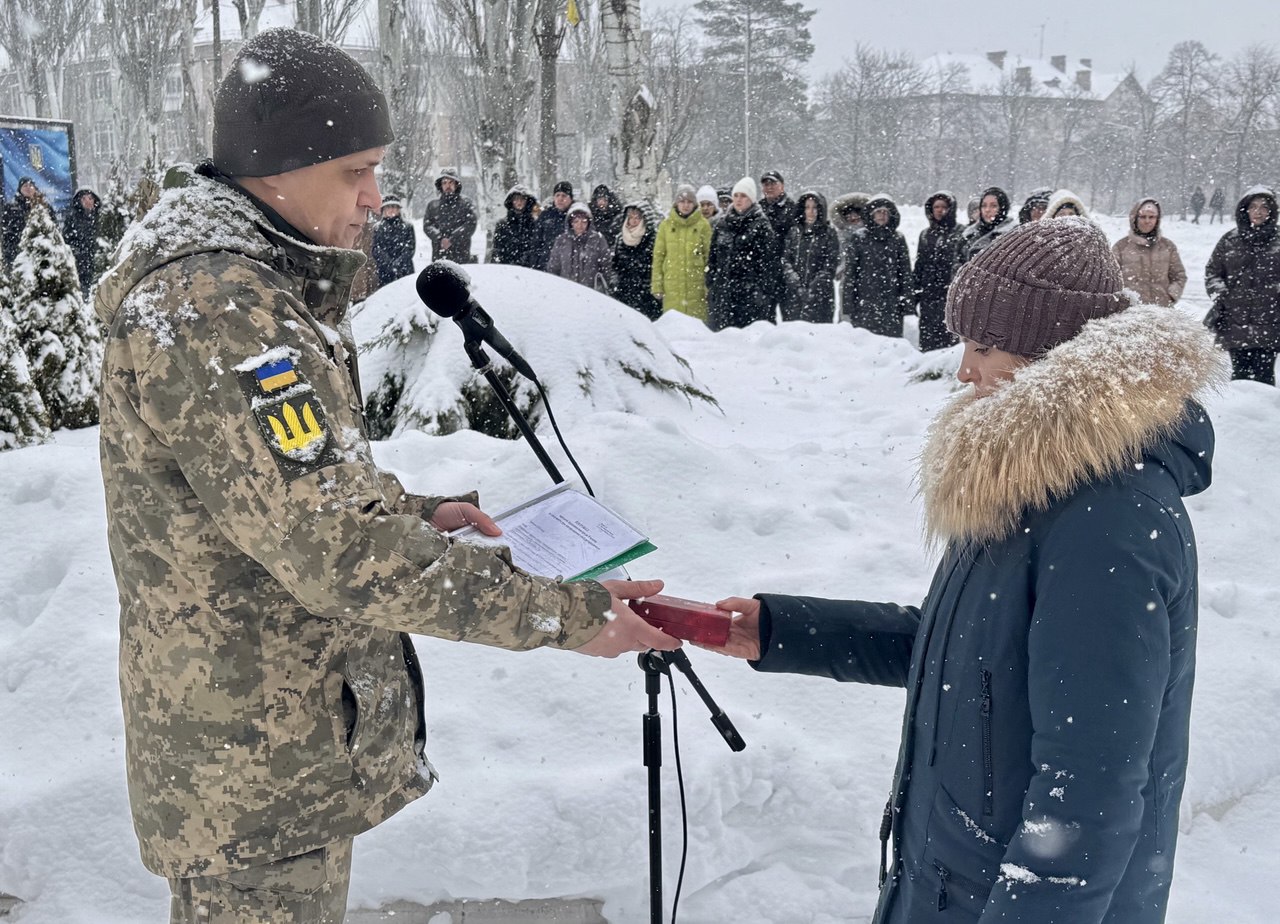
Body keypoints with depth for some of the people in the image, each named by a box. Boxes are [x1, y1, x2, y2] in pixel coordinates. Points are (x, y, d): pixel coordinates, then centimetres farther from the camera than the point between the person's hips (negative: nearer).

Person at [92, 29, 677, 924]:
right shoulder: (217, 319, -27)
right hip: (259, 779, -10)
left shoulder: (252, 287, 8)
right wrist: (564, 613, -28)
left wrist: (414, 511, 5)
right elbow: (337, 551, -31)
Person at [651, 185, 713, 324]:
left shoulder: (703, 224, 4)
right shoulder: (666, 225, 8)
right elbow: (658, 256, 9)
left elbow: (709, 255, 3)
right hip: (672, 285, 1)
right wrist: (657, 285, 3)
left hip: (696, 285, -1)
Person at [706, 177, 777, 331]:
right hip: (722, 289, 5)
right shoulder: (722, 224, 15)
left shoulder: (761, 225, 0)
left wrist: (765, 290, -9)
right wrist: (710, 284, 11)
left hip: (750, 293, -5)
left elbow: (769, 260, -4)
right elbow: (712, 257, 19)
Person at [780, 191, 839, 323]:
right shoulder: (793, 232, 13)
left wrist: (813, 289, -12)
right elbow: (785, 260, 6)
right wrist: (796, 285, -9)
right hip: (793, 296, 3)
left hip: (820, 296, -3)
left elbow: (830, 266, -2)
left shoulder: (829, 233, 4)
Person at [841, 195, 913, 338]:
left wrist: (907, 302, 3)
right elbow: (849, 273, 2)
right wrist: (847, 307, -3)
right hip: (864, 304, -2)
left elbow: (906, 272, 10)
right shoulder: (859, 239, 3)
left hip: (891, 305, 2)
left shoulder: (898, 239, 9)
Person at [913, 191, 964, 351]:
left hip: (951, 295, -5)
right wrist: (915, 295, 14)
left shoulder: (960, 234, 0)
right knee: (928, 338, 5)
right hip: (928, 296, 5)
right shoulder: (925, 235, 17)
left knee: (949, 337, -9)